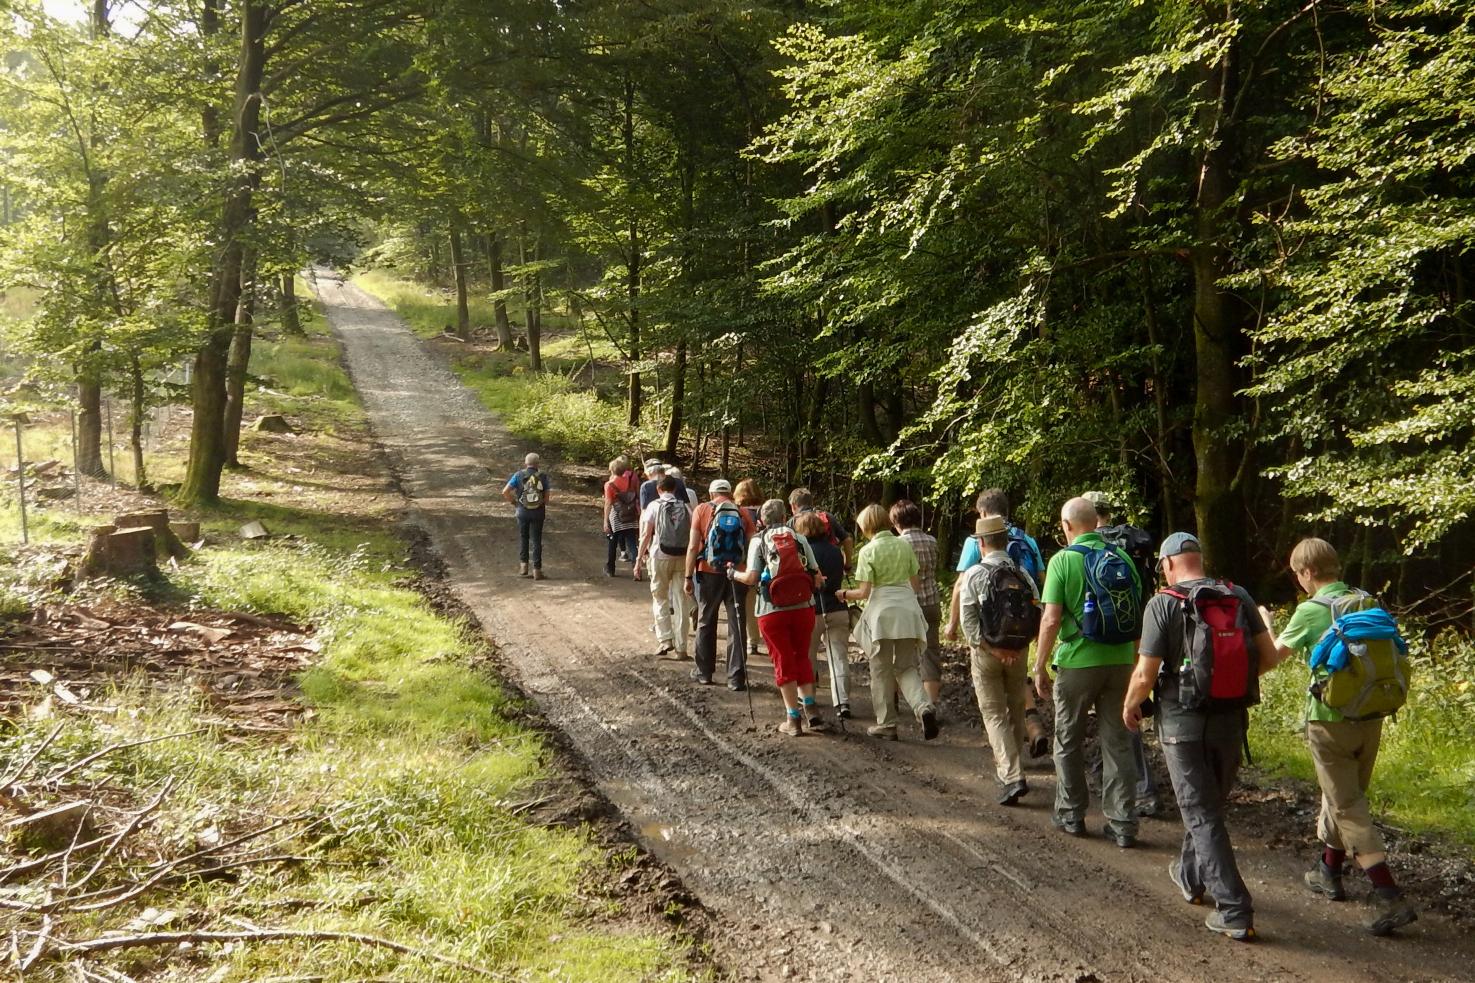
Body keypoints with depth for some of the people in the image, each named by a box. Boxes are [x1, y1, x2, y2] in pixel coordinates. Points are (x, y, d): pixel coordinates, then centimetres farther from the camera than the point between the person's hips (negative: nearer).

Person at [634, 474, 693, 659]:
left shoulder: (654, 506, 0)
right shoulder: (685, 507, 6)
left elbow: (646, 534, -4)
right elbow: (693, 535, 3)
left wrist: (639, 559, 1)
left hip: (660, 556, -2)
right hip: (683, 557, 2)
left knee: (660, 598, 12)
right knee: (681, 602, 6)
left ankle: (665, 640, 0)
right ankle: (681, 647, 9)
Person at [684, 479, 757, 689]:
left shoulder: (702, 510, -2)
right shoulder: (742, 514, 3)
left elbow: (693, 546, -6)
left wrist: (688, 577, -2)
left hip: (709, 574, -1)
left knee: (706, 623, 16)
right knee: (736, 626, 6)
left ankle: (704, 672, 25)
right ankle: (737, 678, 4)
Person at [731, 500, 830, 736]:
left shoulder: (759, 541, 0)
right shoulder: (799, 538, 6)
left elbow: (751, 578, -10)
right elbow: (817, 578, 3)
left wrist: (733, 573, 9)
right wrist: (818, 582, 25)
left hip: (773, 611, -2)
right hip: (803, 607, 2)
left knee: (783, 663, 9)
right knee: (802, 657, 19)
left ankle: (793, 719, 11)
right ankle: (810, 710, 11)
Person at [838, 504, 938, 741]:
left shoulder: (868, 551, -7)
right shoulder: (905, 545, 7)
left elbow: (865, 592, -10)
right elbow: (914, 583, 13)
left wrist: (845, 594, 8)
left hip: (882, 611, -4)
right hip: (908, 608, 4)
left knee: (882, 671, 8)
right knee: (906, 667, 12)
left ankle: (887, 724, 13)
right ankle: (924, 706, -14)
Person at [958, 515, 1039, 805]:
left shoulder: (974, 574, -9)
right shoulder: (1022, 574, 1)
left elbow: (969, 621, -15)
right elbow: (1039, 614, -4)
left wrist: (992, 649, -12)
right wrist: (1018, 644, -2)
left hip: (986, 652, -3)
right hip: (1019, 651, 4)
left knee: (994, 714, 0)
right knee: (1015, 709, 20)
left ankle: (1011, 776, -12)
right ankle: (1010, 765, 37)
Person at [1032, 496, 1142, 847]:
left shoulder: (1063, 560, -10)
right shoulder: (1122, 557, 4)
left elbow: (1051, 620, -15)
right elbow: (1138, 615, 10)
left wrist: (1040, 666, -6)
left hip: (1077, 662, -4)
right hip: (1121, 661, 4)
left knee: (1069, 742, 13)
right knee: (1118, 743, 9)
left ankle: (1071, 814, 23)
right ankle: (1123, 824, 9)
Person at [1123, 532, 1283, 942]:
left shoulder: (1163, 604, -13)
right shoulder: (1239, 598, 1)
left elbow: (1145, 675, -14)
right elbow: (1268, 657, 1)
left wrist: (1130, 706, 5)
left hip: (1183, 722, -5)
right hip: (1231, 720, 5)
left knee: (1203, 814, 1)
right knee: (1210, 803, 22)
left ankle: (1235, 912, -2)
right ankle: (1190, 876, 42)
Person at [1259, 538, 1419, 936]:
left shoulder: (1311, 610, -13)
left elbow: (1275, 653, 2)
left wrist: (1264, 622, 20)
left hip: (1331, 720, -7)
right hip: (1371, 718, 7)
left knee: (1348, 806, -2)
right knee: (1344, 796, 21)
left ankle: (1390, 897, -9)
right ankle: (1328, 873, 37)